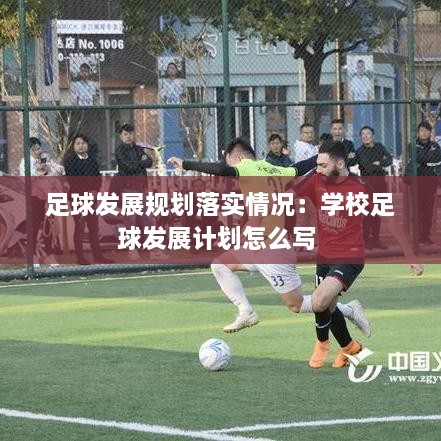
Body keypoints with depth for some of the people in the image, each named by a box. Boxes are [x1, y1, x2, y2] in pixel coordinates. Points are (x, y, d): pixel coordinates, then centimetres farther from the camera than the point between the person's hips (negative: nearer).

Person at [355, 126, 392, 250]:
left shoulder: (379, 147, 10)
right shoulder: (360, 151, -6)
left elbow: (390, 160, -2)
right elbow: (369, 169, -16)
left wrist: (377, 163, -14)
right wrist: (382, 164, -3)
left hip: (381, 183, 5)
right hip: (368, 183, -5)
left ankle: (375, 239, 14)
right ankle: (366, 240, 1)